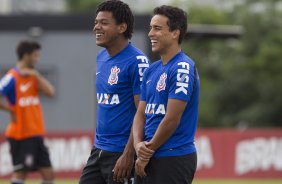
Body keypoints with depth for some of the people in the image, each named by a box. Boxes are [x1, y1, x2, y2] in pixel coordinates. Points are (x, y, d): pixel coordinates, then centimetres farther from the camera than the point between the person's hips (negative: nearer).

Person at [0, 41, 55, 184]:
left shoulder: (33, 75, 12)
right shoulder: (12, 78, -12)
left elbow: (50, 92, -1)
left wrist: (36, 75, -9)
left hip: (36, 134, 8)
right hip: (20, 134, -8)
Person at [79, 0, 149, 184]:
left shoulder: (136, 61, -14)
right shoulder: (101, 58, 11)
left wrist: (128, 155, -21)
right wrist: (99, 143, 19)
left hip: (121, 153, -8)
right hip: (99, 150, 8)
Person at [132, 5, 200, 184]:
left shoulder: (182, 68, -13)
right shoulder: (152, 70, 15)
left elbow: (171, 120, -17)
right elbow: (141, 114, 15)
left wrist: (147, 153, -8)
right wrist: (138, 144, -5)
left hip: (174, 159, -9)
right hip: (150, 158, 9)